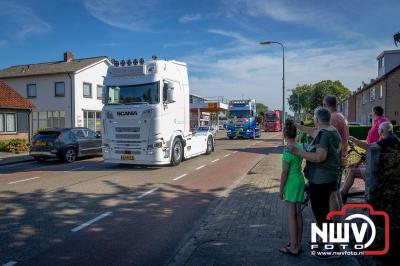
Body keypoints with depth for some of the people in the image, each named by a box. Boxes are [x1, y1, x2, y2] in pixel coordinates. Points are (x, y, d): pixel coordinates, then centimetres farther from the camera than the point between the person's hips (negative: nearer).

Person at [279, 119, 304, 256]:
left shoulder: (288, 150, -18)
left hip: (291, 182, -8)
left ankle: (293, 248, 8)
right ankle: (298, 244, 25)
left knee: (291, 215, 0)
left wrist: (281, 189, -8)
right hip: (300, 179, 8)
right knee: (298, 214, 14)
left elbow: (284, 172, -16)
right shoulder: (300, 147, 5)